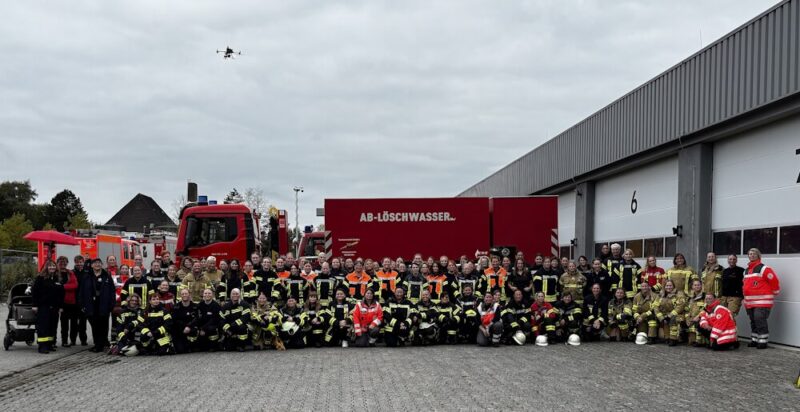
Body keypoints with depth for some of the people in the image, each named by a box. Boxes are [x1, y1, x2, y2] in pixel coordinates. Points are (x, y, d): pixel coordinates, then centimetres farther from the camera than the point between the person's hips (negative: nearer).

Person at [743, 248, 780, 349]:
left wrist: (774, 293, -1)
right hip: (750, 302, 8)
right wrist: (745, 297, 25)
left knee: (760, 320, -13)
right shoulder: (747, 270, 18)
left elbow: (774, 281, -10)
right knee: (753, 321, 14)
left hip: (762, 302, -8)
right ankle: (754, 340, 22)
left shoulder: (764, 269, -9)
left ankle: (763, 341, -7)